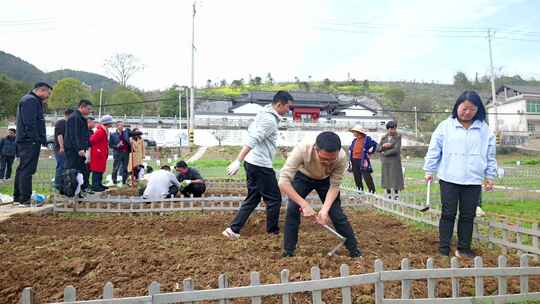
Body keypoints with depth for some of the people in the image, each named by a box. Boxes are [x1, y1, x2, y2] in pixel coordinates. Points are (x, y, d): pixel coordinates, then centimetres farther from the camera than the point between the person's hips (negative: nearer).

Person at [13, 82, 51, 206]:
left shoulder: (32, 100, 22)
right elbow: (29, 123, -20)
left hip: (25, 141, 11)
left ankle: (18, 196, 23)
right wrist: (38, 139, -21)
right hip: (30, 141, -11)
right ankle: (25, 199, -9)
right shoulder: (31, 100, -11)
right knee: (27, 169, -10)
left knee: (22, 169, 15)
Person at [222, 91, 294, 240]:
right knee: (274, 199, 5)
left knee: (253, 198, 14)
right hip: (261, 165, -10)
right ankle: (273, 231, 19)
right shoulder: (270, 120, -18)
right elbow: (252, 140, -25)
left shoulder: (263, 114, 12)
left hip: (252, 163, 10)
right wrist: (238, 161, -29)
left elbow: (250, 130, 22)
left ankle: (233, 229, 11)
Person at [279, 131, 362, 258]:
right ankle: (288, 252, 4)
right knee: (292, 210, -13)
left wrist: (325, 209, -37)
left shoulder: (342, 157, -36)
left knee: (337, 214, -5)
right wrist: (304, 204, -46)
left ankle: (354, 250, 14)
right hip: (302, 176, 0)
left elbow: (334, 186, -23)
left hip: (326, 180, 1)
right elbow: (283, 181, -43)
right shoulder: (302, 149, -43)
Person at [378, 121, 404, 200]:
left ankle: (396, 198, 3)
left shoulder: (398, 137, -6)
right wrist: (383, 146, -15)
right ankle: (388, 197, 17)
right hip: (385, 162, 5)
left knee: (395, 179, -3)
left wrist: (385, 153, -7)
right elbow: (378, 149, 5)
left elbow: (396, 150, -16)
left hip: (394, 161, -5)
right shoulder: (384, 137, 8)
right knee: (387, 179, 8)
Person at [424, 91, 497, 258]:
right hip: (449, 179, -2)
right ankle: (444, 249, 9)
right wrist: (429, 170, 2)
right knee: (448, 214, 2)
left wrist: (490, 176, 11)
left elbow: (490, 155, 12)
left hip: (473, 181, 3)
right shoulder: (445, 126, -1)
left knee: (468, 216, 9)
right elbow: (434, 149, 2)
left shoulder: (484, 129, 7)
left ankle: (464, 248, 21)